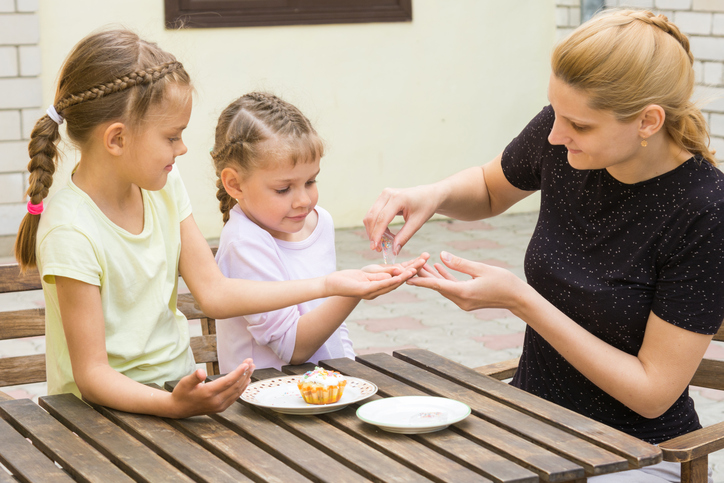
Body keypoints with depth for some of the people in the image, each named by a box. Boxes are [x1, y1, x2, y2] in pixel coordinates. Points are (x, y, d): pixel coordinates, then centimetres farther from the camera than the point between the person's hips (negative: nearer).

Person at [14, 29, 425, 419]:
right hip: (112, 407, -7)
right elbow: (92, 374, -21)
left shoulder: (164, 188, 4)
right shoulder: (71, 230, -20)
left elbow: (214, 292, 6)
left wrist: (330, 285, 2)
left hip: (181, 388, 7)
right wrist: (173, 405, -38)